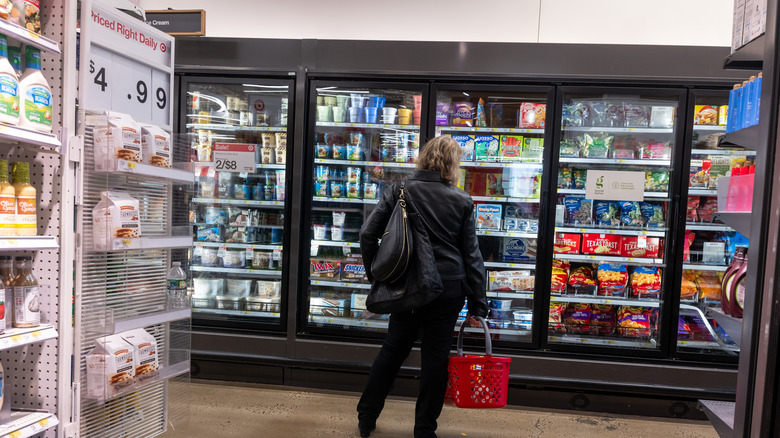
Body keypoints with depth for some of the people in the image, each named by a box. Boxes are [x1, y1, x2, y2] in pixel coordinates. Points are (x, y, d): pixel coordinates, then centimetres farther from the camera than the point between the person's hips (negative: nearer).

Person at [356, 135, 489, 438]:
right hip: (448, 287, -1)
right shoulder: (462, 201, -2)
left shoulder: (399, 191, -1)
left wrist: (376, 276, 7)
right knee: (436, 357, 10)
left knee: (393, 348, 18)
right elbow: (472, 254, -1)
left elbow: (368, 234, -5)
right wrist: (478, 303, 5)